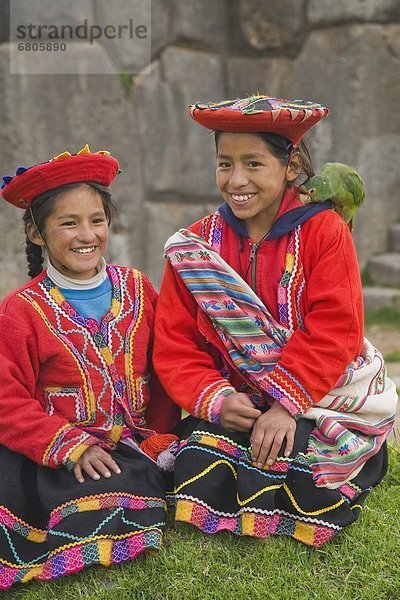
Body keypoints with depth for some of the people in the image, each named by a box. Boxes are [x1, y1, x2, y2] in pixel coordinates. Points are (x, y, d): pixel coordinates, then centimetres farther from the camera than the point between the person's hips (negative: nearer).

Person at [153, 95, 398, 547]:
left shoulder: (324, 230, -5)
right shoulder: (197, 244, 2)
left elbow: (334, 330, -14)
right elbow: (174, 343, -3)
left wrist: (286, 405, -24)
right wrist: (217, 400, -20)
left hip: (323, 394, -3)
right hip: (237, 402, 3)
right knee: (201, 482, -20)